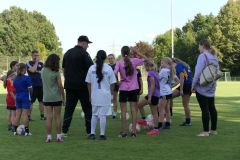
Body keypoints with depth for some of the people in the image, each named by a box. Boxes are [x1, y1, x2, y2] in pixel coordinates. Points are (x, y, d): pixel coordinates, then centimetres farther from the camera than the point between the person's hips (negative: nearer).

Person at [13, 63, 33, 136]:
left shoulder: (15, 78, 7)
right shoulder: (26, 78, -12)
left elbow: (15, 88, 12)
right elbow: (30, 89, -9)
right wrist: (31, 93, 11)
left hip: (18, 98, 6)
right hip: (25, 98, -6)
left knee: (18, 114, 11)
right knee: (25, 114, -4)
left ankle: (16, 130, 13)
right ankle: (26, 131, -2)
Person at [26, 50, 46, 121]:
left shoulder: (41, 64, 16)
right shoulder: (29, 63, 2)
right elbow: (33, 70, -15)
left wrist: (37, 71, -7)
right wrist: (36, 62, -6)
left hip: (41, 85, 4)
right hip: (33, 85, -4)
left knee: (41, 101, 7)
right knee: (31, 101, -2)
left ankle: (42, 115, 13)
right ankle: (28, 116, 2)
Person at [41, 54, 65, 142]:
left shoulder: (43, 70, 3)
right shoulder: (56, 72, -10)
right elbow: (60, 86, -9)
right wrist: (63, 98, 0)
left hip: (46, 98, 3)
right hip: (56, 97, -3)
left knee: (49, 117, 3)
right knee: (57, 117, 6)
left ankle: (49, 136, 2)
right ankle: (58, 136, 9)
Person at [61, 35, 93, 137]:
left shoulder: (68, 53, 12)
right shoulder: (83, 53, -8)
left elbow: (63, 69, 17)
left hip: (69, 85, 6)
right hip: (82, 86, -5)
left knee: (68, 108, 8)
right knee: (87, 108, 5)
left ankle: (64, 131, 5)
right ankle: (89, 131, 7)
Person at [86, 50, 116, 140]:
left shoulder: (91, 68, 0)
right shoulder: (109, 68, -5)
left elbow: (89, 83, 4)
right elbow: (112, 84, -2)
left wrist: (90, 95, 13)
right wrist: (111, 94, 10)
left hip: (94, 95, 2)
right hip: (105, 95, -2)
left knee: (94, 115, 14)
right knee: (103, 115, 2)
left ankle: (92, 134, 14)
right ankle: (102, 135, 5)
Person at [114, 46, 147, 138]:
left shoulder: (119, 63, -8)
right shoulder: (134, 61, -4)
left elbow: (114, 74, -18)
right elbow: (145, 59, 10)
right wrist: (136, 52, 5)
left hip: (123, 89, -2)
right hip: (133, 89, 2)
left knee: (123, 111, 4)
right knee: (133, 110, 6)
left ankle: (124, 132, 4)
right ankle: (133, 132, 6)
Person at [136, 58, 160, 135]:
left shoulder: (150, 73, -16)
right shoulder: (155, 73, 12)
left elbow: (152, 86, -21)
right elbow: (156, 85, 17)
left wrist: (150, 97, -20)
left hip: (153, 95, -10)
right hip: (153, 95, 10)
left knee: (154, 112, -3)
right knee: (139, 104, 17)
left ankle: (156, 129, 3)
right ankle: (143, 120, 25)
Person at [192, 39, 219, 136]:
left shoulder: (202, 56, -13)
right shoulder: (214, 57, 11)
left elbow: (198, 72, -17)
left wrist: (193, 84, -9)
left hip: (202, 87, -8)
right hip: (212, 87, 8)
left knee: (204, 109, -6)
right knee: (212, 108, 13)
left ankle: (206, 131, -4)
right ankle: (213, 129, 19)